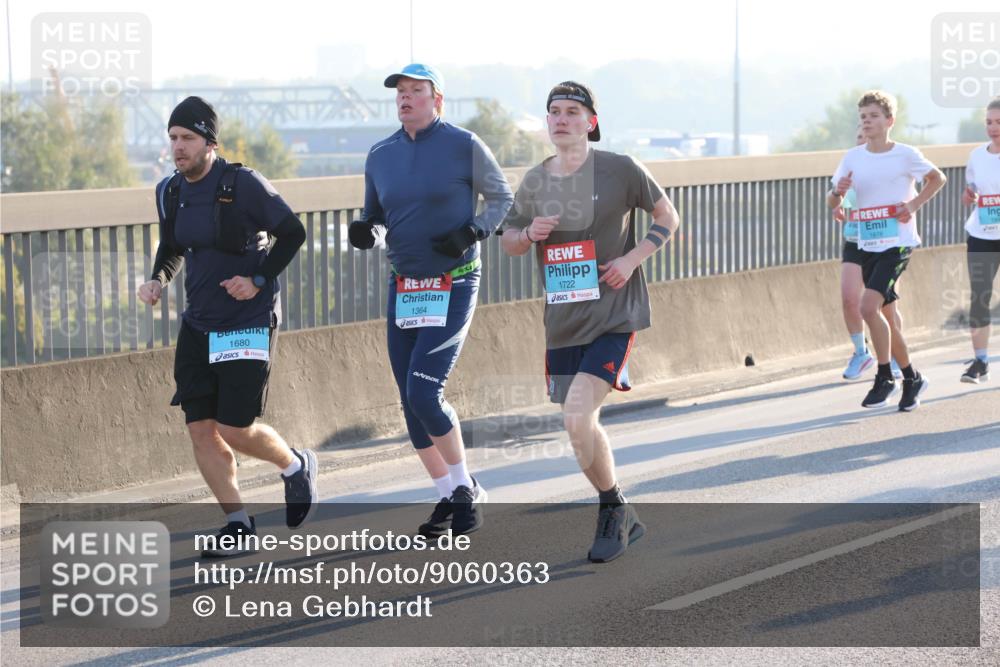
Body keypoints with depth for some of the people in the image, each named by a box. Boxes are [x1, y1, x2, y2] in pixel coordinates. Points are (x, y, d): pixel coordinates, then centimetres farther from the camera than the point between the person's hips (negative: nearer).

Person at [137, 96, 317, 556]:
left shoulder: (244, 185, -14)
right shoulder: (169, 192, 4)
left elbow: (292, 233, -6)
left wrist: (259, 279, -16)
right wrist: (157, 280, 0)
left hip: (249, 322, -6)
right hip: (198, 324, 6)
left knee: (236, 430, -8)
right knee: (200, 428, -1)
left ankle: (296, 467, 24)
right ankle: (238, 524, 11)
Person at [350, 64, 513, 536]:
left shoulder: (464, 146, -7)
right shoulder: (381, 156, 7)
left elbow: (502, 197, 2)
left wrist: (472, 233, -14)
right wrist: (366, 233, -7)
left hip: (454, 286, -6)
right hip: (402, 287, 6)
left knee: (424, 394, -15)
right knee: (412, 404, 5)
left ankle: (464, 488, 4)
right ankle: (451, 497, 20)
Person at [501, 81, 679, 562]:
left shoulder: (619, 170, -5)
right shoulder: (534, 182, 7)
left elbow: (667, 218, 4)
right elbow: (508, 241, 17)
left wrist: (632, 258, -10)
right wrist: (529, 234, -6)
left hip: (613, 318, -6)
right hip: (562, 321, 6)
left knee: (576, 418, -20)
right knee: (582, 427, 11)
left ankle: (612, 511, -1)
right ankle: (621, 518, 30)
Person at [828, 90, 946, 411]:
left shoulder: (906, 154, -6)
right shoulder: (853, 157, 5)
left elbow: (937, 178, 9)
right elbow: (832, 203, 8)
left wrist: (914, 204, -5)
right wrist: (838, 192, -15)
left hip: (897, 243, -6)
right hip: (867, 247, 6)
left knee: (869, 307, -21)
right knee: (886, 317, 12)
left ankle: (885, 377, -7)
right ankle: (912, 378, 28)